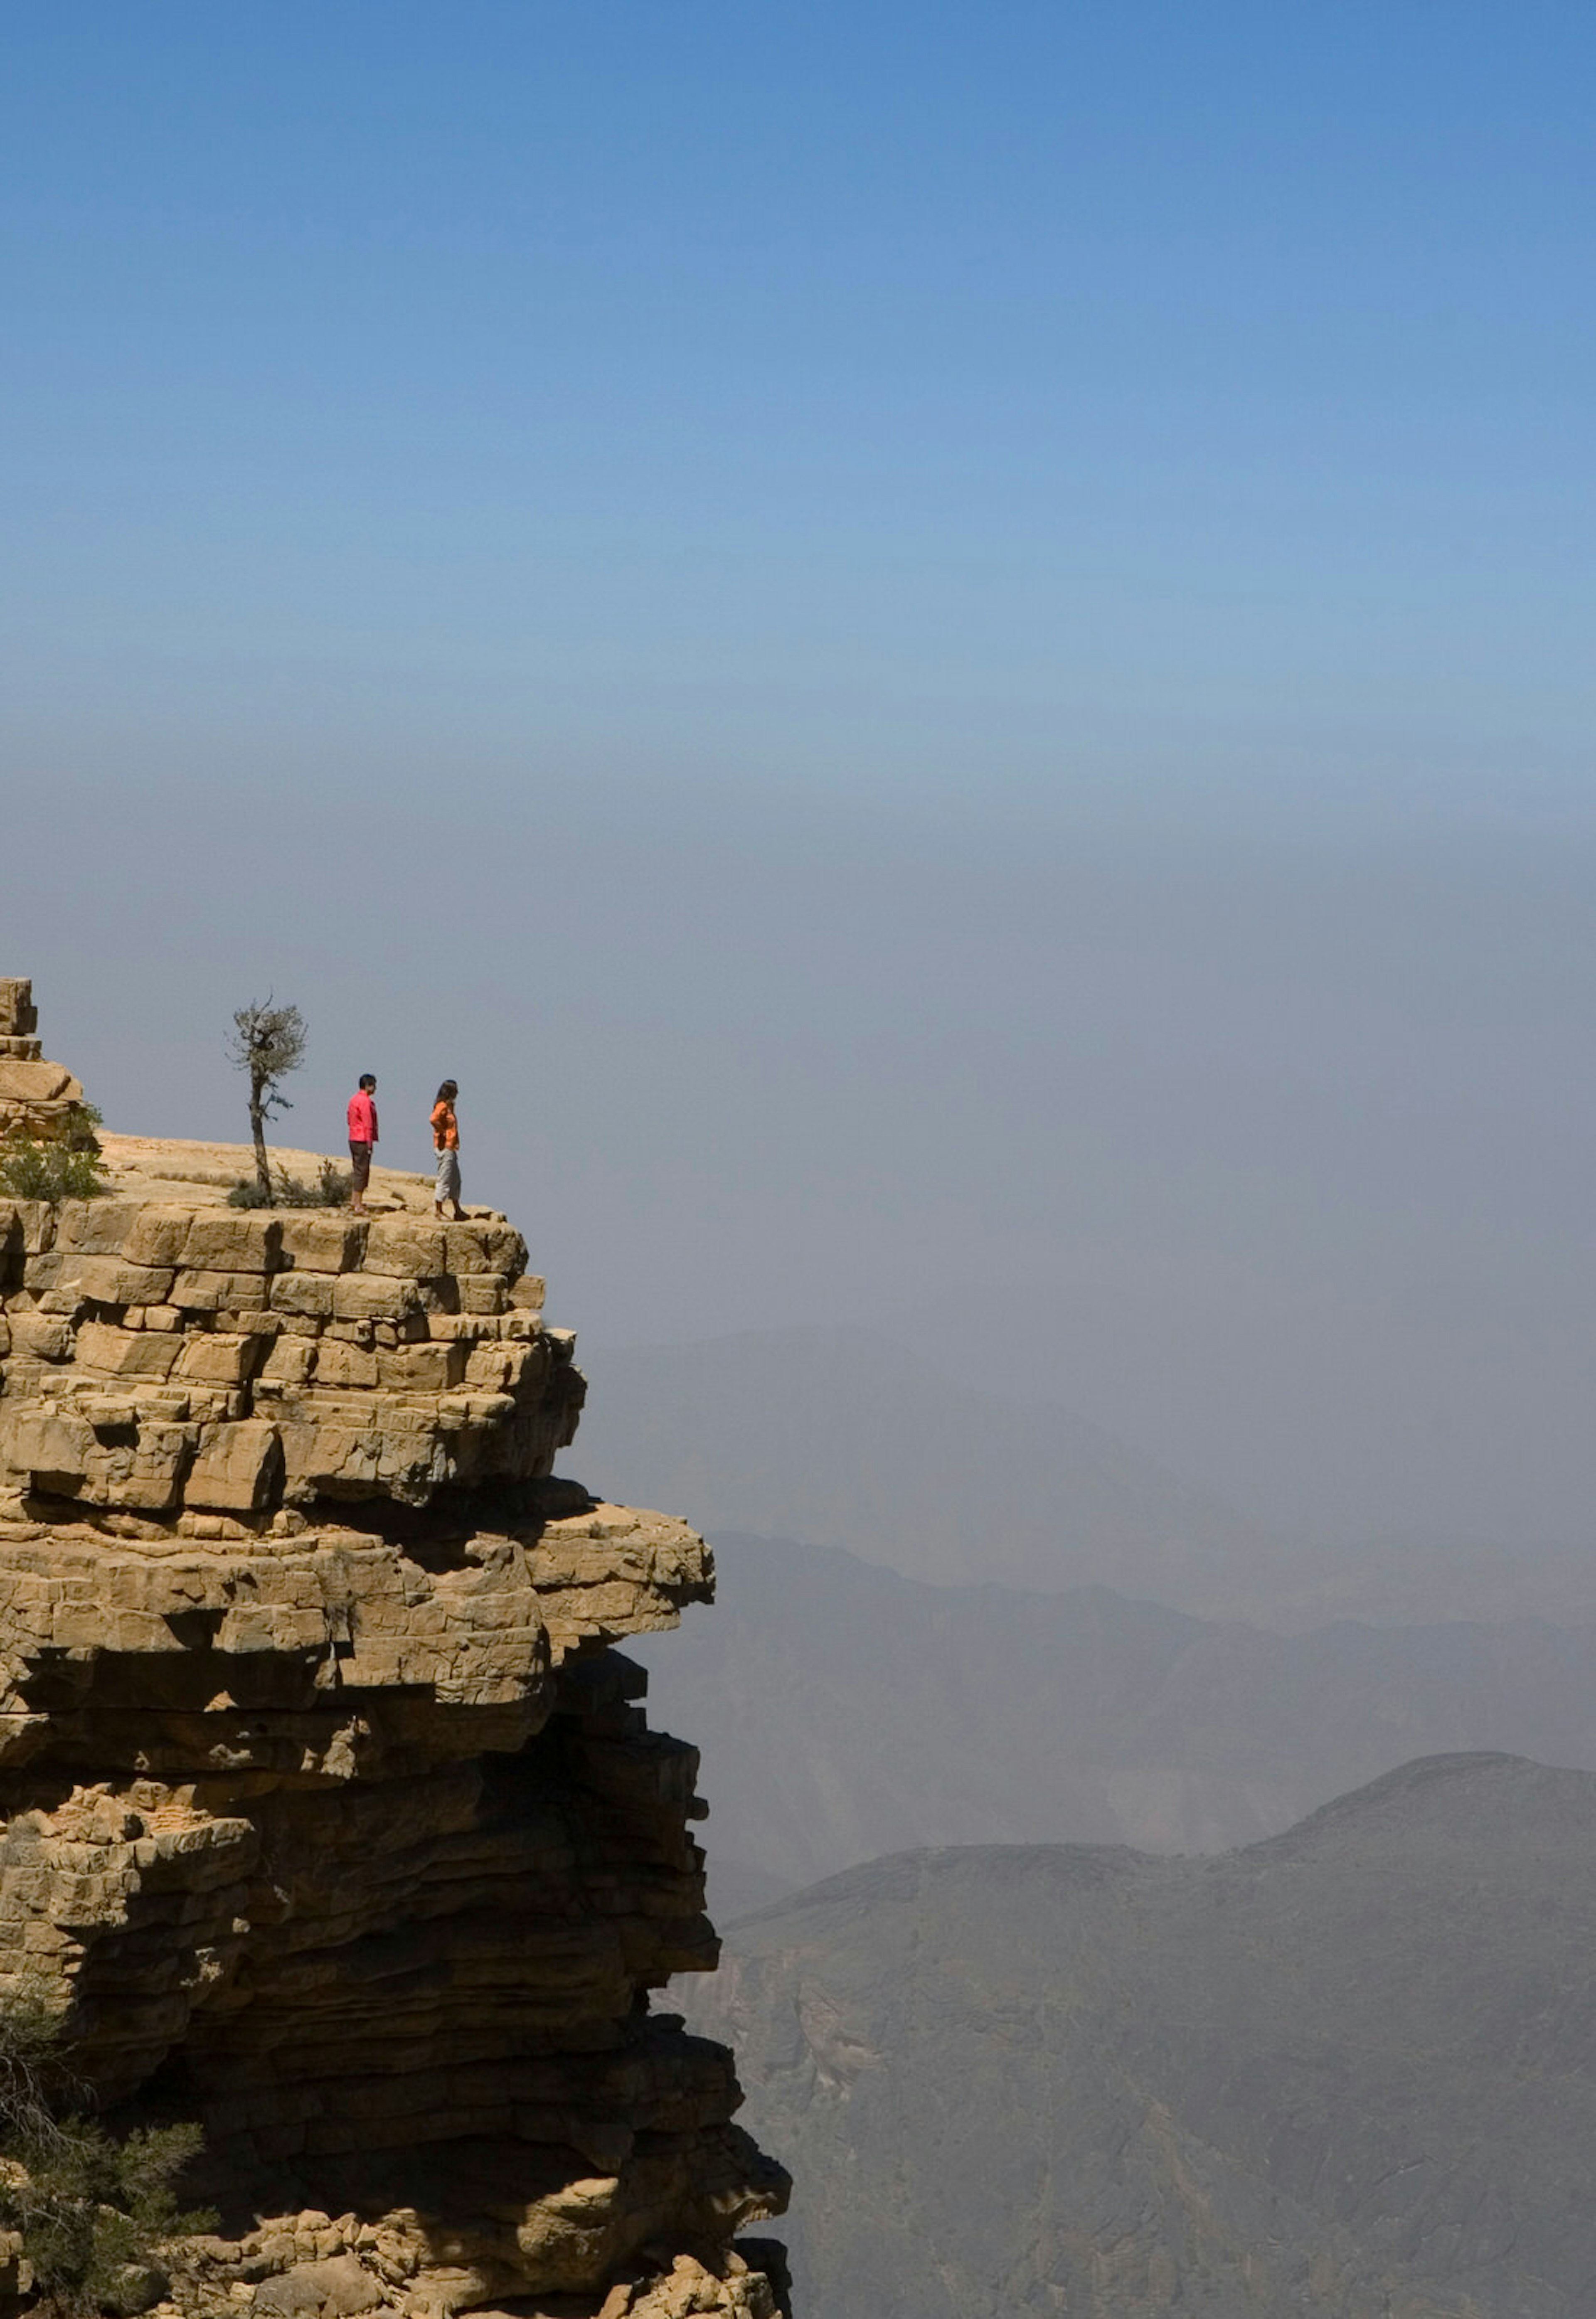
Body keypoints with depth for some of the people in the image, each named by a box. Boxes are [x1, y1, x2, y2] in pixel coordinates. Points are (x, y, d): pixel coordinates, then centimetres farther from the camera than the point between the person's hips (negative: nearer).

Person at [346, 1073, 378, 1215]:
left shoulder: (354, 1099, 14)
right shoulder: (365, 1101, -15)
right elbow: (368, 1124, -17)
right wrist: (369, 1144, -16)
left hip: (354, 1139, 10)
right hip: (363, 1141, -10)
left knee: (356, 1171, 16)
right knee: (361, 1172, -7)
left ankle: (354, 1202, 20)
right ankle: (358, 1206, -7)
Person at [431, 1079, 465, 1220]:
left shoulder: (448, 1106, 15)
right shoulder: (442, 1106, -14)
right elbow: (434, 1119, -32)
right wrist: (442, 1133, -20)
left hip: (451, 1148, 10)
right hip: (445, 1147, -10)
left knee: (455, 1181, 14)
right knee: (445, 1180, -6)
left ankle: (458, 1212, 21)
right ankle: (438, 1211, -1)